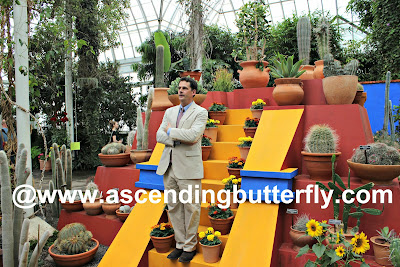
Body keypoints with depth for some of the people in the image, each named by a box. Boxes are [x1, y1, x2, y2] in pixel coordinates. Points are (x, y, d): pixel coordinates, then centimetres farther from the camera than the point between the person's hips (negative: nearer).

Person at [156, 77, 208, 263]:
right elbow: (159, 136, 6)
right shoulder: (170, 112, 16)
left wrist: (171, 131, -6)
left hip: (188, 167, -5)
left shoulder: (200, 112, -1)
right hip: (168, 167, 6)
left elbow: (193, 135, -18)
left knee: (191, 207, 1)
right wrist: (178, 139, -9)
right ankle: (180, 244, 26)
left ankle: (190, 247, 18)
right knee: (173, 207, 11)